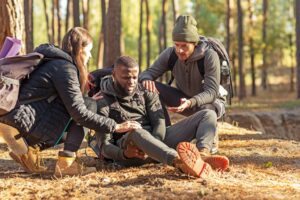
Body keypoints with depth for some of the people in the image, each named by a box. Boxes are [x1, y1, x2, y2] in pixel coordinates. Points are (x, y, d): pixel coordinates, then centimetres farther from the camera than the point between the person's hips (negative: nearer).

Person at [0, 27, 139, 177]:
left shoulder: (52, 60, 18)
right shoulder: (65, 68, -11)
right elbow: (79, 112, -16)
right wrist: (115, 127, -12)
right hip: (22, 122, -9)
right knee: (89, 105, -6)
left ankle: (30, 148, 9)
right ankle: (66, 163, -9)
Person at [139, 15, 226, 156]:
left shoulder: (210, 56, -25)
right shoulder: (170, 54, -12)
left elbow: (211, 92, -29)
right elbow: (148, 72, -10)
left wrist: (190, 102, -49)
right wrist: (146, 79, -38)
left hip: (208, 101, -4)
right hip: (183, 99, 5)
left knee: (208, 114, -41)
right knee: (152, 88, -19)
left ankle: (203, 150, -65)